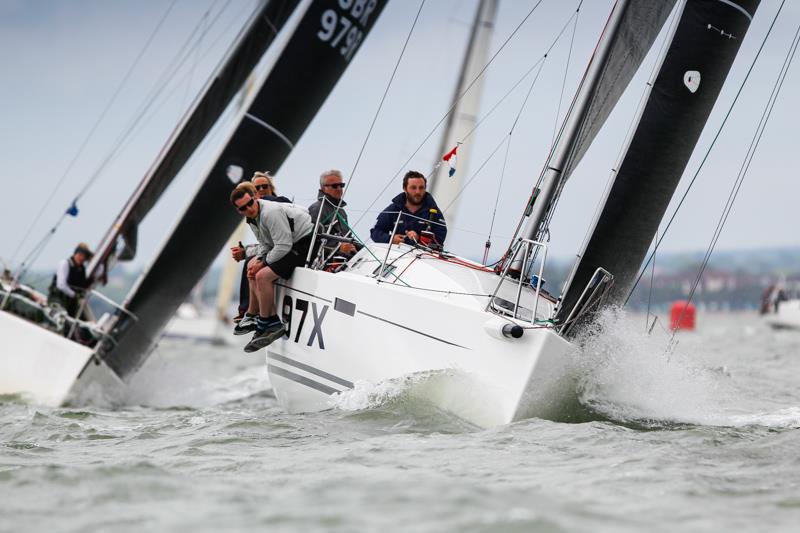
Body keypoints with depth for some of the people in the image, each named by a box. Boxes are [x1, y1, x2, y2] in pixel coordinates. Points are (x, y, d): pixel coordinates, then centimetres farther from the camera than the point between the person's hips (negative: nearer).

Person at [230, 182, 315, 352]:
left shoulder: (271, 212, -27)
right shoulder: (252, 218, 4)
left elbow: (284, 247, -28)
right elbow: (265, 244, 15)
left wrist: (263, 263, -16)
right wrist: (258, 261, -4)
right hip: (283, 244, 11)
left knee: (263, 276, -23)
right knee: (252, 266, 19)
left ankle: (266, 324, -10)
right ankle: (254, 315, 21)